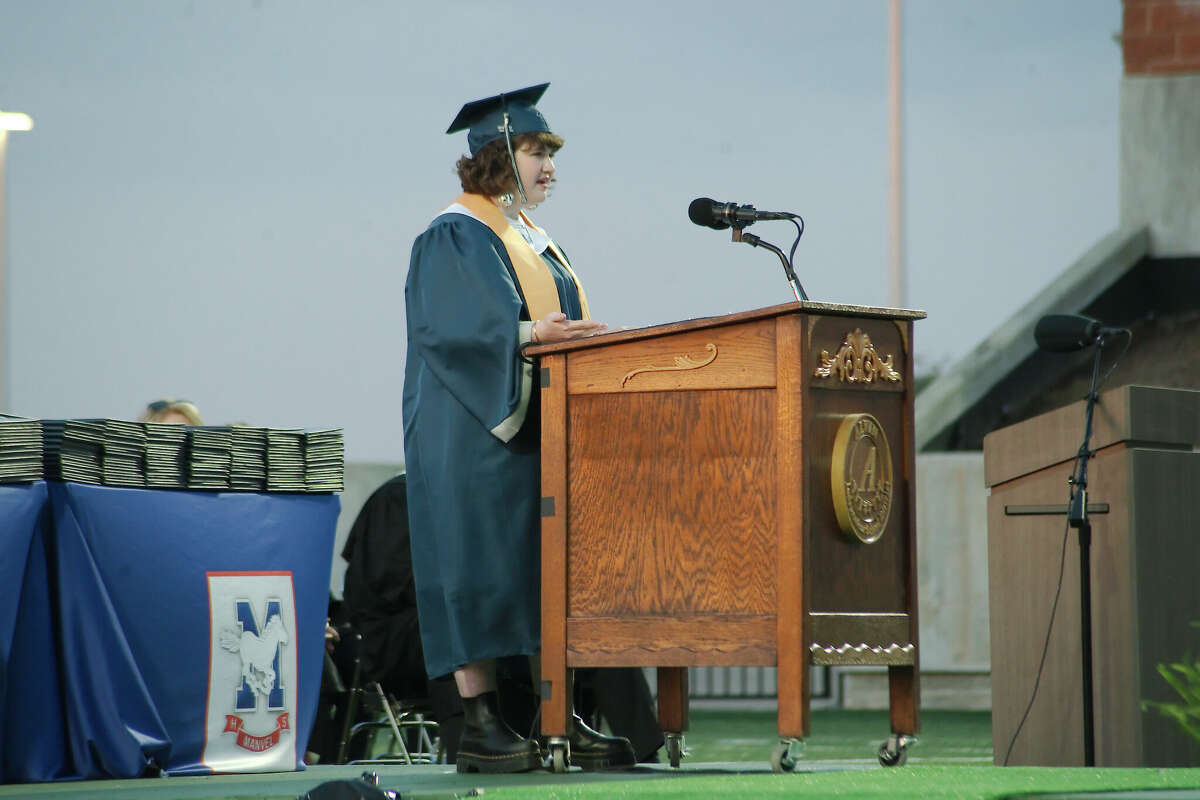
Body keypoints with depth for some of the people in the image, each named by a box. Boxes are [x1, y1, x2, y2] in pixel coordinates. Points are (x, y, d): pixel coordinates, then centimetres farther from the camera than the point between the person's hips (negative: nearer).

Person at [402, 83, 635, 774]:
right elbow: (449, 326, -19)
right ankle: (480, 725, -7)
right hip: (479, 427, -8)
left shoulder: (533, 239, 20)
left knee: (548, 566, 4)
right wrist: (530, 333, -28)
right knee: (480, 564, -8)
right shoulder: (455, 237, -6)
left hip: (540, 426, 9)